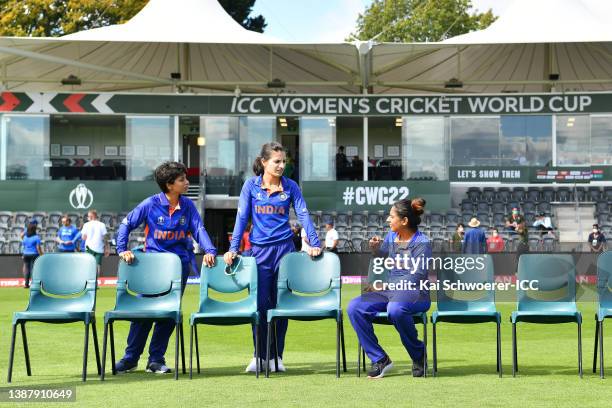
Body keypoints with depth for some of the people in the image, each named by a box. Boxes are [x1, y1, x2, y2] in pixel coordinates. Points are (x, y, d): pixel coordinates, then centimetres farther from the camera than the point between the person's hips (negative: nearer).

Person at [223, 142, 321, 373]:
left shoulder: (290, 186, 4)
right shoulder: (251, 185, 2)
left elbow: (303, 215, 1)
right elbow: (242, 217, 1)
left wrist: (314, 243, -10)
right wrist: (233, 249, -6)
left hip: (284, 249, 1)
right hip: (259, 250, -1)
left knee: (281, 303, 3)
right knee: (260, 303, -2)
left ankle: (277, 356, 12)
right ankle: (259, 355, 8)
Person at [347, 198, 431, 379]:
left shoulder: (422, 243, -8)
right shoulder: (391, 236, 12)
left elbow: (415, 278, -15)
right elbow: (383, 259, 31)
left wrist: (385, 286, -18)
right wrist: (375, 248, 8)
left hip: (416, 293, -6)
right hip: (390, 291, 6)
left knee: (395, 309, -42)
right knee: (354, 308, -20)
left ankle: (418, 355, -17)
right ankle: (379, 359, -13)